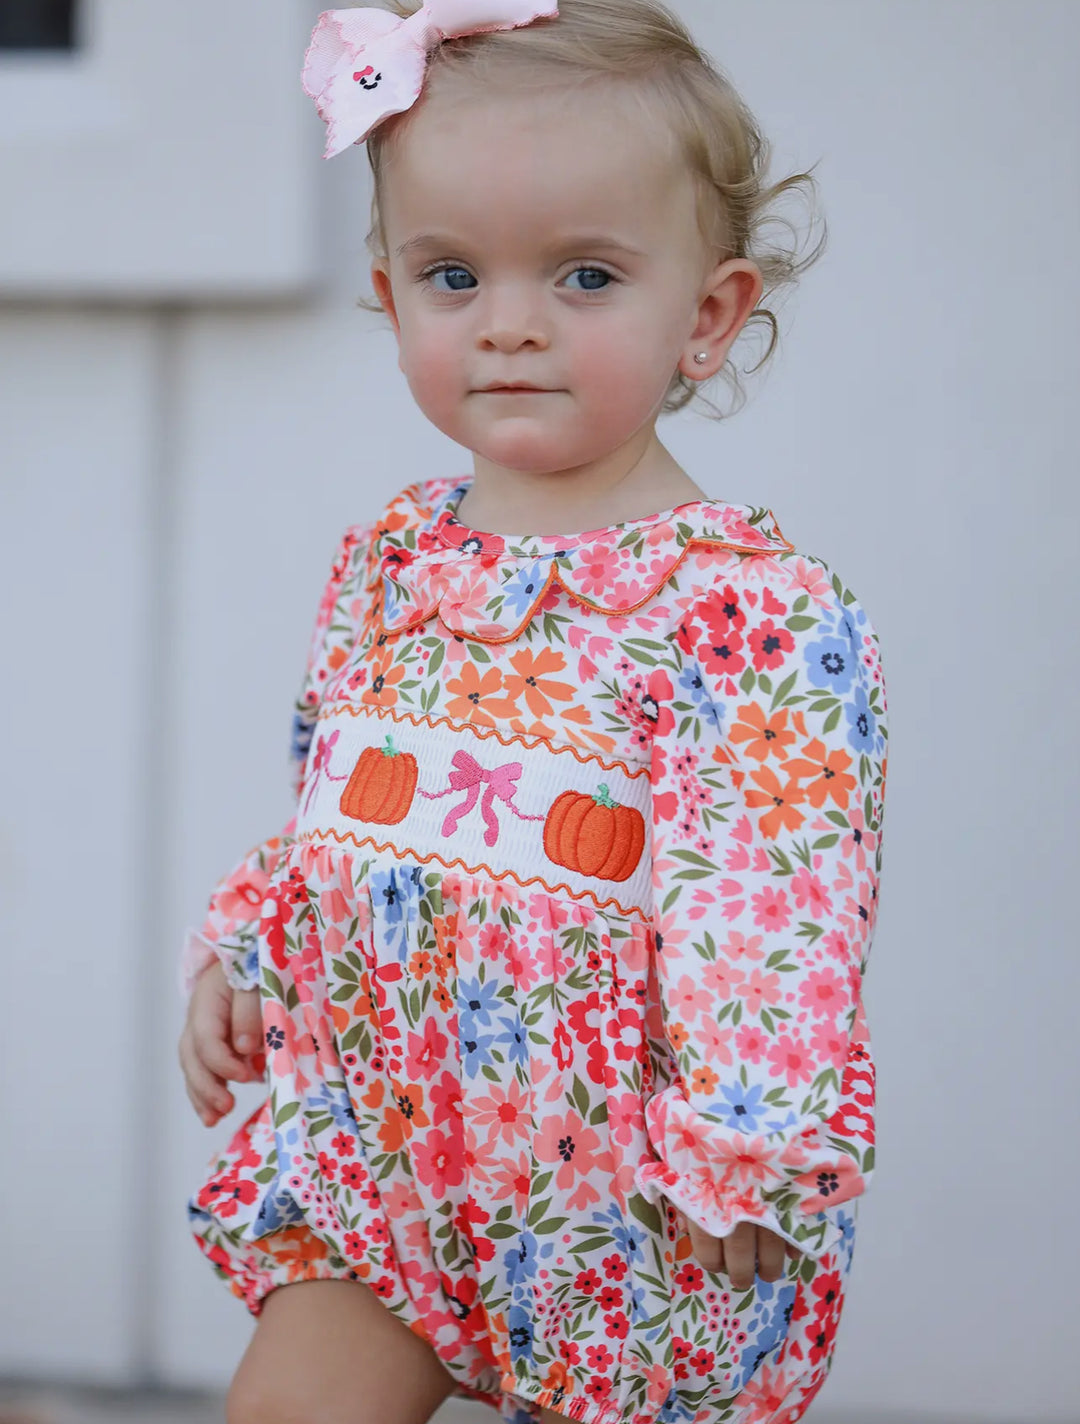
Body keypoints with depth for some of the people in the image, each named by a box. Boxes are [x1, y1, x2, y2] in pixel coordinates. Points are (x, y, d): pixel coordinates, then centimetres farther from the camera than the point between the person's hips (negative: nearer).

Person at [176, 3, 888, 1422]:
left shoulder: (757, 608, -15)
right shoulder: (388, 562, 6)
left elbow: (774, 904, -18)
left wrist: (739, 1145, -20)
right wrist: (241, 949, 9)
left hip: (619, 1190, -5)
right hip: (373, 1140, 5)